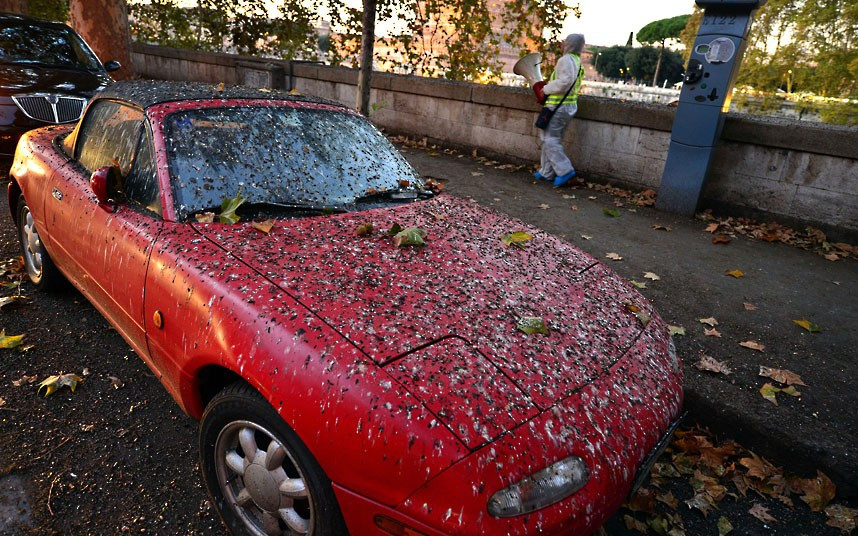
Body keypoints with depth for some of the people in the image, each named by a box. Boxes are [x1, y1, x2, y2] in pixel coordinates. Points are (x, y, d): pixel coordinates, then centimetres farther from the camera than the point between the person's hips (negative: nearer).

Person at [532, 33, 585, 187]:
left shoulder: (566, 59, -12)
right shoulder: (578, 62, 19)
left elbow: (565, 81, -26)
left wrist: (546, 89, -14)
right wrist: (549, 86, 16)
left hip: (559, 106, -10)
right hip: (570, 104, 10)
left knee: (550, 139, -8)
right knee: (553, 139, 14)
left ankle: (565, 171, -11)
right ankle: (546, 172, 19)